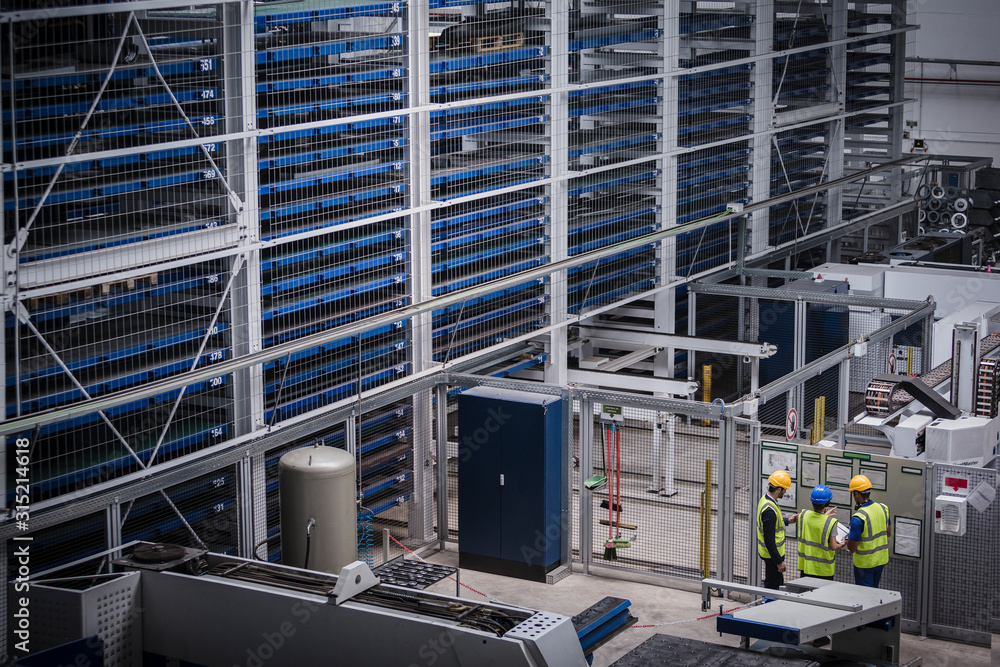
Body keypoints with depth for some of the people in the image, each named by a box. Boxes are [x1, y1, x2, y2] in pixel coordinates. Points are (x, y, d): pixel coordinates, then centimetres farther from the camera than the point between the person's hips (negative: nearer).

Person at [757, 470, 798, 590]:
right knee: (772, 586, 0)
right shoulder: (769, 510, -28)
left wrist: (787, 520, 19)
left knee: (778, 583, 20)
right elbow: (769, 540, -26)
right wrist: (779, 561, -20)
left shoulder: (764, 499, 3)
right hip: (772, 554, -10)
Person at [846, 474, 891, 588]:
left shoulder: (858, 518, -26)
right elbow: (889, 533, 13)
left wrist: (849, 537, -1)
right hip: (881, 560, 7)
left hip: (865, 563, -7)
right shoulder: (883, 508, -3)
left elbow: (852, 548, -20)